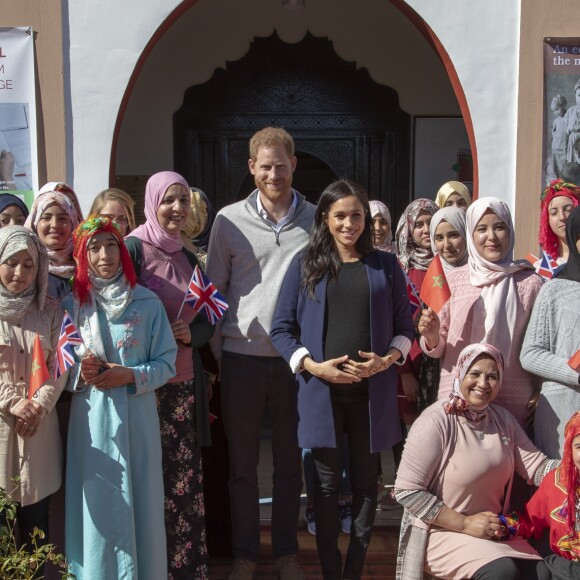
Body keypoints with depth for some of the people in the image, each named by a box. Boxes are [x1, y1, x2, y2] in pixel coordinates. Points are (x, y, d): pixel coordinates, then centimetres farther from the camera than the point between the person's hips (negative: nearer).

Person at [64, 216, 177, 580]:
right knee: (98, 503, 5)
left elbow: (166, 364, 0)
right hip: (92, 419, 1)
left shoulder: (148, 303, 0)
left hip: (137, 416, 0)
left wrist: (130, 376, -14)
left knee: (139, 501, 5)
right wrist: (80, 373, -11)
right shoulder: (72, 305, 4)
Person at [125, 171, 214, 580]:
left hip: (185, 381, 5)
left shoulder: (189, 258, 13)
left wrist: (191, 334, -5)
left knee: (185, 478, 10)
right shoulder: (133, 247, -6)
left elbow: (206, 323, 15)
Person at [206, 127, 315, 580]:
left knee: (290, 462, 12)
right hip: (242, 358, 0)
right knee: (242, 464, 11)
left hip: (295, 358, 0)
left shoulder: (315, 219, 2)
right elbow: (215, 289, 5)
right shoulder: (230, 220, 0)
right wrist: (216, 351, 2)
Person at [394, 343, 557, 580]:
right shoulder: (436, 422, -18)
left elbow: (538, 467, 0)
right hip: (443, 530, -6)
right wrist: (465, 523, -17)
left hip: (492, 530, 6)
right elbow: (406, 491, -19)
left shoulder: (504, 419, 6)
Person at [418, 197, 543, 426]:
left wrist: (539, 394, -5)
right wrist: (432, 337, -14)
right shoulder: (453, 280, 1)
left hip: (514, 400, 0)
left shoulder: (529, 282, -1)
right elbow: (438, 347, 7)